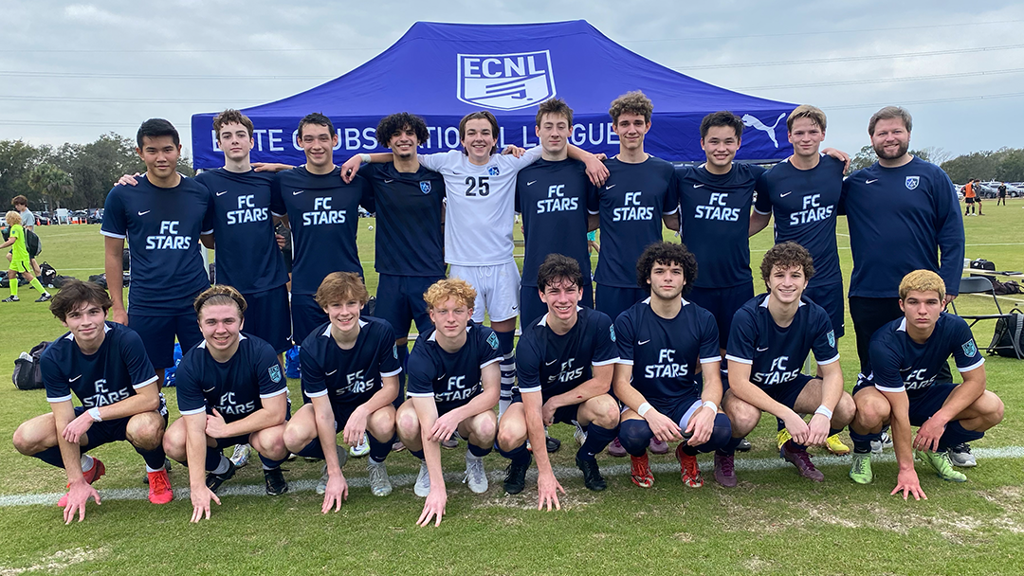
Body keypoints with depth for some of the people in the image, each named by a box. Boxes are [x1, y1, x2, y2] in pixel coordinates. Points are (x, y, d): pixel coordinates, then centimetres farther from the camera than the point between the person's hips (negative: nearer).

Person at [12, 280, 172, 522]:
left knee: (144, 429, -39)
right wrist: (77, 482, -17)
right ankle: (87, 468, 14)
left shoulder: (127, 340, -27)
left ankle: (156, 469, -2)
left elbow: (150, 398, -26)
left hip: (136, 414, -4)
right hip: (92, 419, 4)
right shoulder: (54, 357, -15)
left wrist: (93, 414, -28)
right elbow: (65, 422, -15)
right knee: (25, 439, -16)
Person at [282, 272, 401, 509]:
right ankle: (334, 458, 8)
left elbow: (391, 386, -15)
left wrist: (363, 411, -37)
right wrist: (335, 474, -23)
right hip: (330, 405, 1)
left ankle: (377, 463, 3)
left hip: (372, 401, 0)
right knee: (294, 438, -29)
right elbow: (323, 411, -22)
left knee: (384, 424, -36)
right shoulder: (312, 348, -24)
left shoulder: (381, 332, -23)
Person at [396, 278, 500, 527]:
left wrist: (457, 414, -39)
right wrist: (437, 487, -38)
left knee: (486, 426, -35)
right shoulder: (421, 356, -30)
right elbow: (428, 425, -34)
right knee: (407, 422, -35)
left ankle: (474, 460, 4)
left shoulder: (484, 338, -23)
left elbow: (492, 392, -19)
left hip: (471, 407, 1)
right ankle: (427, 465, 1)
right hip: (430, 406, -1)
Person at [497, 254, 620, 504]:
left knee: (609, 411, -32)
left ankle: (586, 458, 3)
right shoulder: (530, 342, -27)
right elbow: (532, 411, -26)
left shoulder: (599, 324, -22)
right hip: (536, 399, -1)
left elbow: (602, 383, -14)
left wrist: (554, 403, -17)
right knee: (509, 437, -32)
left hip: (580, 398, 2)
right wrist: (545, 473, -26)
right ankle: (520, 461, 8)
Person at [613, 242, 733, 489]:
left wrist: (708, 409, -27)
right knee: (633, 433, -36)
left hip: (686, 400, 2)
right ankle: (638, 457, 5)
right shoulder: (627, 321, -9)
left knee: (721, 429, -30)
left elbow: (712, 379, -3)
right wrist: (650, 413, -31)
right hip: (642, 402, -2)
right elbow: (620, 382, -11)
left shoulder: (703, 320, -2)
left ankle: (687, 453, 9)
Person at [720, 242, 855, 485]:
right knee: (745, 417, -38)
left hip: (788, 384, 5)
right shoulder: (747, 317, -28)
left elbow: (833, 373, -9)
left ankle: (796, 448, 11)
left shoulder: (816, 317, -15)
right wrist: (787, 414, -37)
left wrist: (823, 413, -30)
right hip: (747, 388, -4)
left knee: (845, 408, -19)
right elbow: (738, 383, -29)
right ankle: (724, 455, -1)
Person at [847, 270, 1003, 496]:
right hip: (881, 393, -4)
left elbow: (976, 379, -13)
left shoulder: (954, 327, -21)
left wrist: (940, 418, -27)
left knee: (992, 408, -19)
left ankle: (936, 448, 9)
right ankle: (861, 451, -4)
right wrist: (906, 468, -27)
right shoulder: (885, 344, -33)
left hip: (926, 393, 5)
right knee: (873, 410, -41)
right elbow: (900, 411, -31)